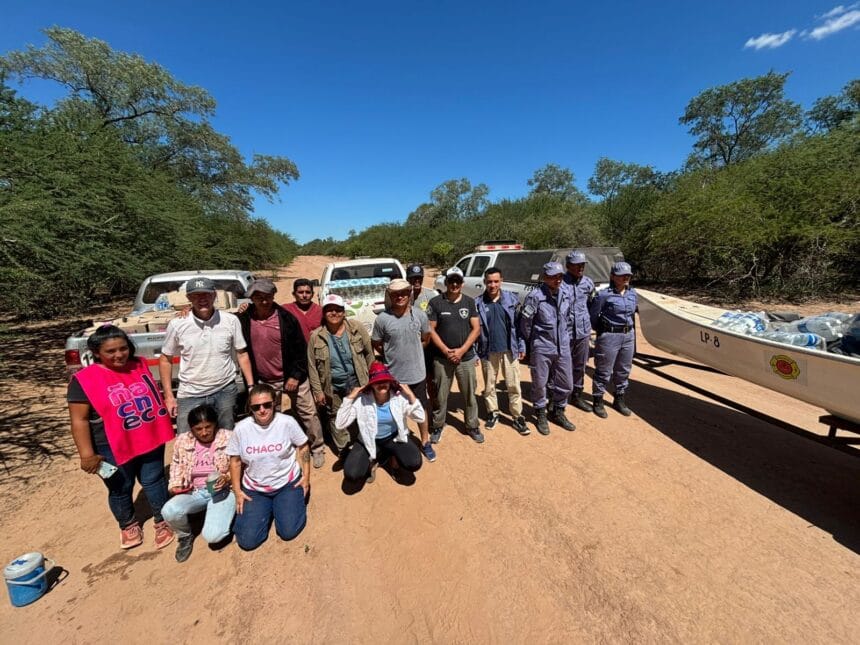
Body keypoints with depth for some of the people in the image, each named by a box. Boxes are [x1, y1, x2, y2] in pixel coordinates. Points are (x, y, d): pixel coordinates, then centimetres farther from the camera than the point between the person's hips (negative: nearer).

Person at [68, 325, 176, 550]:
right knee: (120, 489, 16)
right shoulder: (84, 380, -13)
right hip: (113, 449, -3)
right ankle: (128, 525, 40)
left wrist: (164, 425, 14)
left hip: (151, 440, 3)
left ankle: (162, 522, 31)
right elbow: (79, 420, -11)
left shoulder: (139, 366, 0)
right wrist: (87, 454, -14)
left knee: (154, 481, 14)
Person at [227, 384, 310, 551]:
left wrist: (306, 476, -4)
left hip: (287, 483, -2)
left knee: (288, 531, -12)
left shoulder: (287, 422, -18)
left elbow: (302, 447, -3)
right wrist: (237, 491, 0)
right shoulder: (241, 429, -13)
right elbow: (235, 461, 2)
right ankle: (267, 508, 23)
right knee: (247, 541, -5)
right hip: (254, 489, 2)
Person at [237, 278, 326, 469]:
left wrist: (295, 375, -10)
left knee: (308, 413, 5)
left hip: (292, 377, -2)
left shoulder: (286, 317, -9)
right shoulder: (244, 320, -5)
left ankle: (317, 449, 22)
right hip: (264, 382, 2)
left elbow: (300, 349, -7)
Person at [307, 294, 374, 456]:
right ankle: (343, 450, 37)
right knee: (336, 419, 16)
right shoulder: (316, 336, -9)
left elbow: (369, 353, -1)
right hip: (332, 387, 1)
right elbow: (312, 366, -3)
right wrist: (318, 391, -4)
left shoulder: (357, 328, -10)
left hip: (356, 382, 0)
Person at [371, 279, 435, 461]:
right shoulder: (382, 318, -13)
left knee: (421, 409, 18)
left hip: (417, 374, 2)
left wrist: (412, 351, 4)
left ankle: (425, 443, 39)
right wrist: (393, 355, 0)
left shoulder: (420, 315, -8)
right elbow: (376, 345, -1)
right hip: (393, 375, -1)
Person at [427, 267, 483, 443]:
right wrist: (446, 351, -12)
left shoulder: (469, 302, 4)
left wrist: (462, 350, -10)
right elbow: (431, 330, -4)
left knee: (469, 394, 11)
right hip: (442, 358, -1)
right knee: (440, 395, 9)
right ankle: (438, 426, 27)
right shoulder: (435, 302, -3)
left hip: (466, 358, 2)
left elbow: (476, 328, 1)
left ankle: (472, 426, 28)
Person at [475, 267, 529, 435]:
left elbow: (519, 324, 2)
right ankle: (493, 413, 33)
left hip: (509, 350, 0)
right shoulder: (478, 303, -4)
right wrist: (473, 353, -3)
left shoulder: (512, 299, -3)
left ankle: (517, 417, 21)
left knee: (513, 385, 7)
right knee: (489, 385, 14)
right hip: (488, 352, 1)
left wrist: (521, 346, 1)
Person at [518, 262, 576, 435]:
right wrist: (530, 343, 2)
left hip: (563, 347, 5)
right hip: (541, 348, -5)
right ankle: (541, 415, 29)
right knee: (540, 384, 9)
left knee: (565, 384, 14)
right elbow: (525, 323, -8)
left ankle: (557, 412, 36)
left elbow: (568, 318, 13)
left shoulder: (566, 293, 0)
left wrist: (566, 338, 14)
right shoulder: (535, 296, -16)